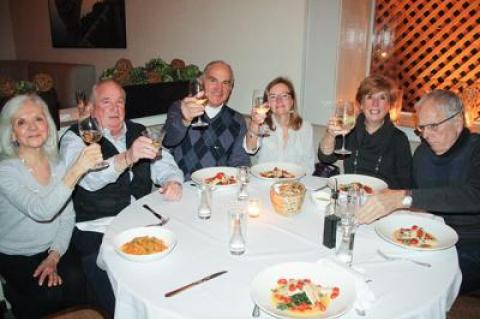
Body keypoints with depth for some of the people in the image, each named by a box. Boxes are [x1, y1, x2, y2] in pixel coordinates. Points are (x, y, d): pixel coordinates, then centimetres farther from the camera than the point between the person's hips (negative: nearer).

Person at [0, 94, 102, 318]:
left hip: (53, 249, 3)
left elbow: (67, 217, 3)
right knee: (49, 295, -23)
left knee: (76, 283, -21)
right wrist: (76, 171, -42)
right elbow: (41, 212, -33)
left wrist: (54, 257, -10)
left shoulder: (56, 164, 0)